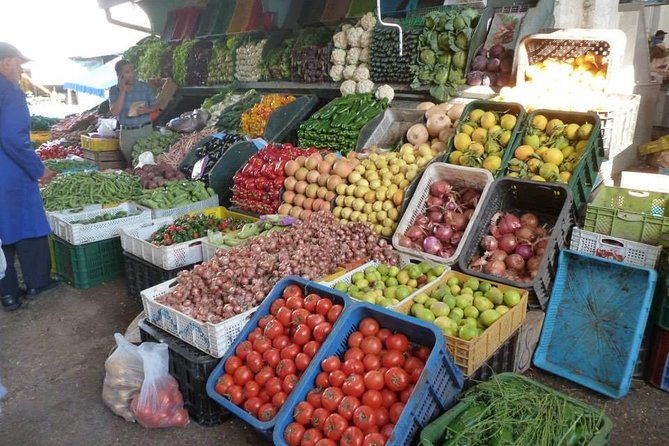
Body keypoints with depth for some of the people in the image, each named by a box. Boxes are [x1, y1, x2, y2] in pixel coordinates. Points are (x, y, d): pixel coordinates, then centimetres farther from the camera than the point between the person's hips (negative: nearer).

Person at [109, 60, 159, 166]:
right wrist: (122, 91, -15)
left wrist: (146, 110, -16)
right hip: (126, 132, 1)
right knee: (130, 163, 9)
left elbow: (155, 106, 6)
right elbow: (114, 112, -11)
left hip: (145, 129, -1)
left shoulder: (144, 86, 0)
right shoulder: (114, 90, 1)